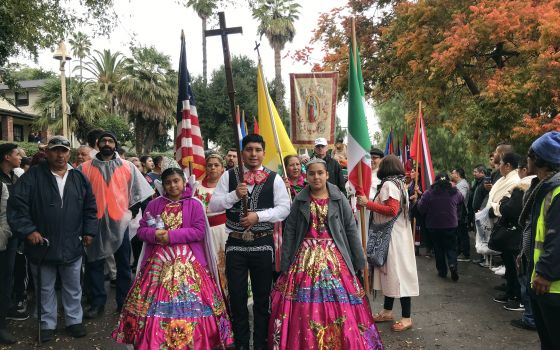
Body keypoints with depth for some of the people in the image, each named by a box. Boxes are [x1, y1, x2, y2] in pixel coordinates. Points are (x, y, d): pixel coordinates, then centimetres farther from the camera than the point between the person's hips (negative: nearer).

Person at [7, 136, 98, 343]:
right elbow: (17, 205, -9)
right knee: (45, 288, 14)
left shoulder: (79, 178, 4)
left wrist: (89, 231, 4)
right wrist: (28, 230, -15)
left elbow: (90, 207, 10)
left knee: (73, 287, 14)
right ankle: (47, 324, 30)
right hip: (42, 245, -2)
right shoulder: (33, 176, -6)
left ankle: (74, 320, 30)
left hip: (72, 246, 2)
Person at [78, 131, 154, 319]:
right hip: (95, 222, 0)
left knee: (123, 264, 7)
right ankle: (97, 302, 17)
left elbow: (139, 191, 8)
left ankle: (124, 302, 19)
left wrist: (129, 210, 3)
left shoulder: (128, 167, 5)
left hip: (120, 221, 0)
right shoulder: (85, 169, 4)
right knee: (94, 263, 6)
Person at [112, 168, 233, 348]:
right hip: (158, 262, 3)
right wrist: (154, 234, -12)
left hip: (187, 263, -2)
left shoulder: (194, 205, 2)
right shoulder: (154, 204, 12)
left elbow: (200, 231, -7)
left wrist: (171, 235, -14)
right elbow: (141, 229, 10)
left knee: (188, 305, -5)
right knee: (154, 304, 1)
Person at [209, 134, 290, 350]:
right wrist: (234, 195, -16)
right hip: (235, 243, 1)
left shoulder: (274, 178, 1)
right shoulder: (229, 176, 3)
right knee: (236, 296, 8)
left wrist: (259, 215, -17)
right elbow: (213, 205, -1)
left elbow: (285, 208, -5)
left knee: (262, 296, 11)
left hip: (263, 243, 0)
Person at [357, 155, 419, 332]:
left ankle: (406, 318, 0)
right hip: (397, 234, 10)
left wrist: (368, 203, -21)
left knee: (398, 273, -6)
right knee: (391, 272, 14)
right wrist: (370, 204, 13)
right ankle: (387, 311, 23)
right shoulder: (399, 183, 15)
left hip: (393, 236, -10)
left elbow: (392, 210, -23)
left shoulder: (389, 184, -14)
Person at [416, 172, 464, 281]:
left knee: (438, 248, 11)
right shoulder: (455, 192, -3)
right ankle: (453, 264, -16)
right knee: (451, 247, 8)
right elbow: (461, 201, 16)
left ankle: (442, 270, 15)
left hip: (434, 226, -1)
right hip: (451, 225, 1)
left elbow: (421, 208, -11)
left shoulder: (429, 193, -13)